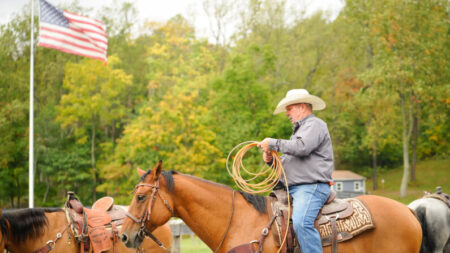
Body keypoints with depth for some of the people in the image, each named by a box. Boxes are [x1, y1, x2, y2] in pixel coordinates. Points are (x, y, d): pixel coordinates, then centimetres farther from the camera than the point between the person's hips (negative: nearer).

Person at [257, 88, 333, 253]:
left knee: (301, 222, -32)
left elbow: (301, 147, -21)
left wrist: (273, 143, -12)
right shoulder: (300, 129, 30)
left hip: (311, 187, -10)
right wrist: (271, 160, 10)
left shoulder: (315, 125, -1)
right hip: (292, 189, 10)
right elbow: (289, 162, 31)